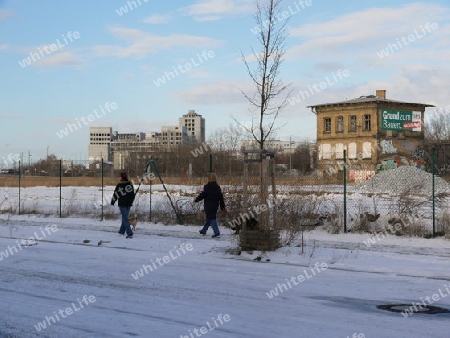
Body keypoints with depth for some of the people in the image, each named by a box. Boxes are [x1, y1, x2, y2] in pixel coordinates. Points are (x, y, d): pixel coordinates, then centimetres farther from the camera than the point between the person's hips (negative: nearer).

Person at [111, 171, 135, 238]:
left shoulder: (119, 185, -11)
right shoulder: (130, 184, 4)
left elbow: (116, 194, -5)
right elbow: (133, 194, 12)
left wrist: (112, 202, 9)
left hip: (122, 204, -5)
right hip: (129, 204, 5)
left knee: (125, 218, -5)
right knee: (125, 217, 20)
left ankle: (130, 233, -15)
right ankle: (122, 231, 31)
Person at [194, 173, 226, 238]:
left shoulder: (207, 187, -14)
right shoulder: (218, 187, 6)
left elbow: (202, 195, -11)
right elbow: (221, 198, 8)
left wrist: (196, 199, 7)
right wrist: (223, 207, 14)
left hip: (208, 206, -7)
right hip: (215, 206, 7)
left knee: (212, 219, -4)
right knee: (209, 218, 19)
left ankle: (217, 233, -13)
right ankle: (204, 230, 34)